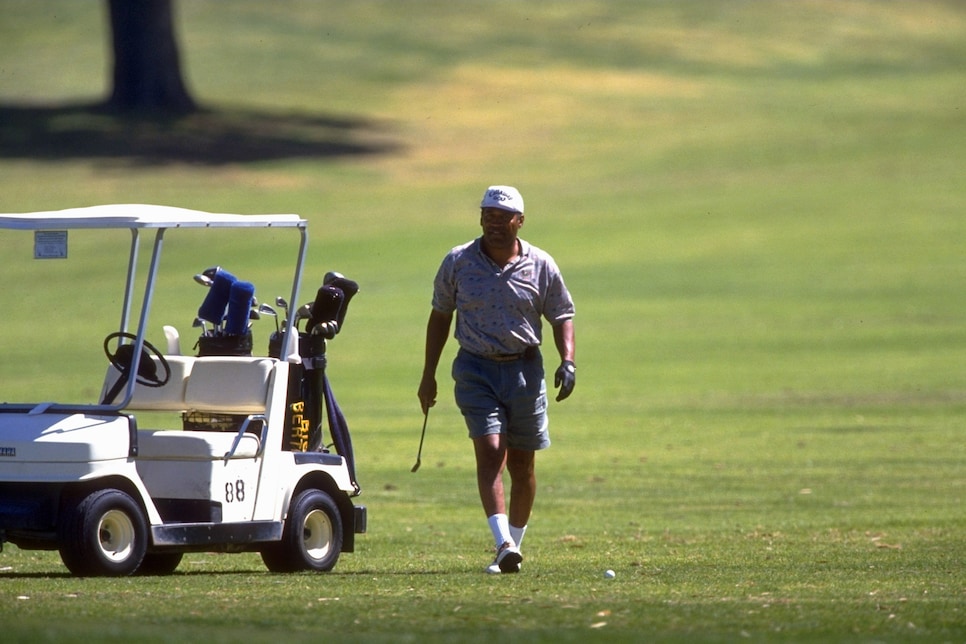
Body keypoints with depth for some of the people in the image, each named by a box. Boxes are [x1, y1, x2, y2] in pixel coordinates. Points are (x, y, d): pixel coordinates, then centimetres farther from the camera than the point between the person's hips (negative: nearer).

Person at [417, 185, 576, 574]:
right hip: (476, 369, -1)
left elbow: (561, 317, 8)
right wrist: (428, 375, 10)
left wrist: (567, 361, -9)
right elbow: (440, 316, 10)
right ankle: (503, 545, -27)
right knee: (490, 450, -17)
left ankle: (514, 544, 21)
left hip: (525, 369, 1)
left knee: (521, 462, 8)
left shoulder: (541, 266, 0)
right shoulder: (457, 262, 0)